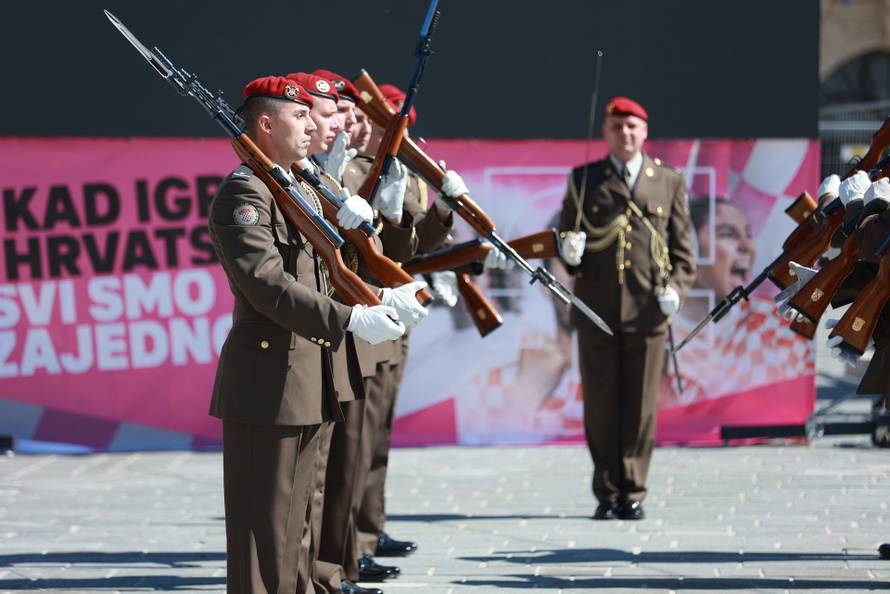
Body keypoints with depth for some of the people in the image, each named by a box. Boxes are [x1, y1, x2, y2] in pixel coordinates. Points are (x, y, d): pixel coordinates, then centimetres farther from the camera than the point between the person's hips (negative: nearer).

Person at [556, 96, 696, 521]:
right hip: (596, 310, 0)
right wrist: (568, 251, -11)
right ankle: (607, 494, 9)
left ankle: (633, 493, 8)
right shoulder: (583, 180, 10)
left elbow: (682, 247, 11)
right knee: (600, 406, 2)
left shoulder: (669, 182, 11)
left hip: (647, 312, 0)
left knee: (641, 406, 0)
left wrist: (676, 288, -4)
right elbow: (565, 236, 12)